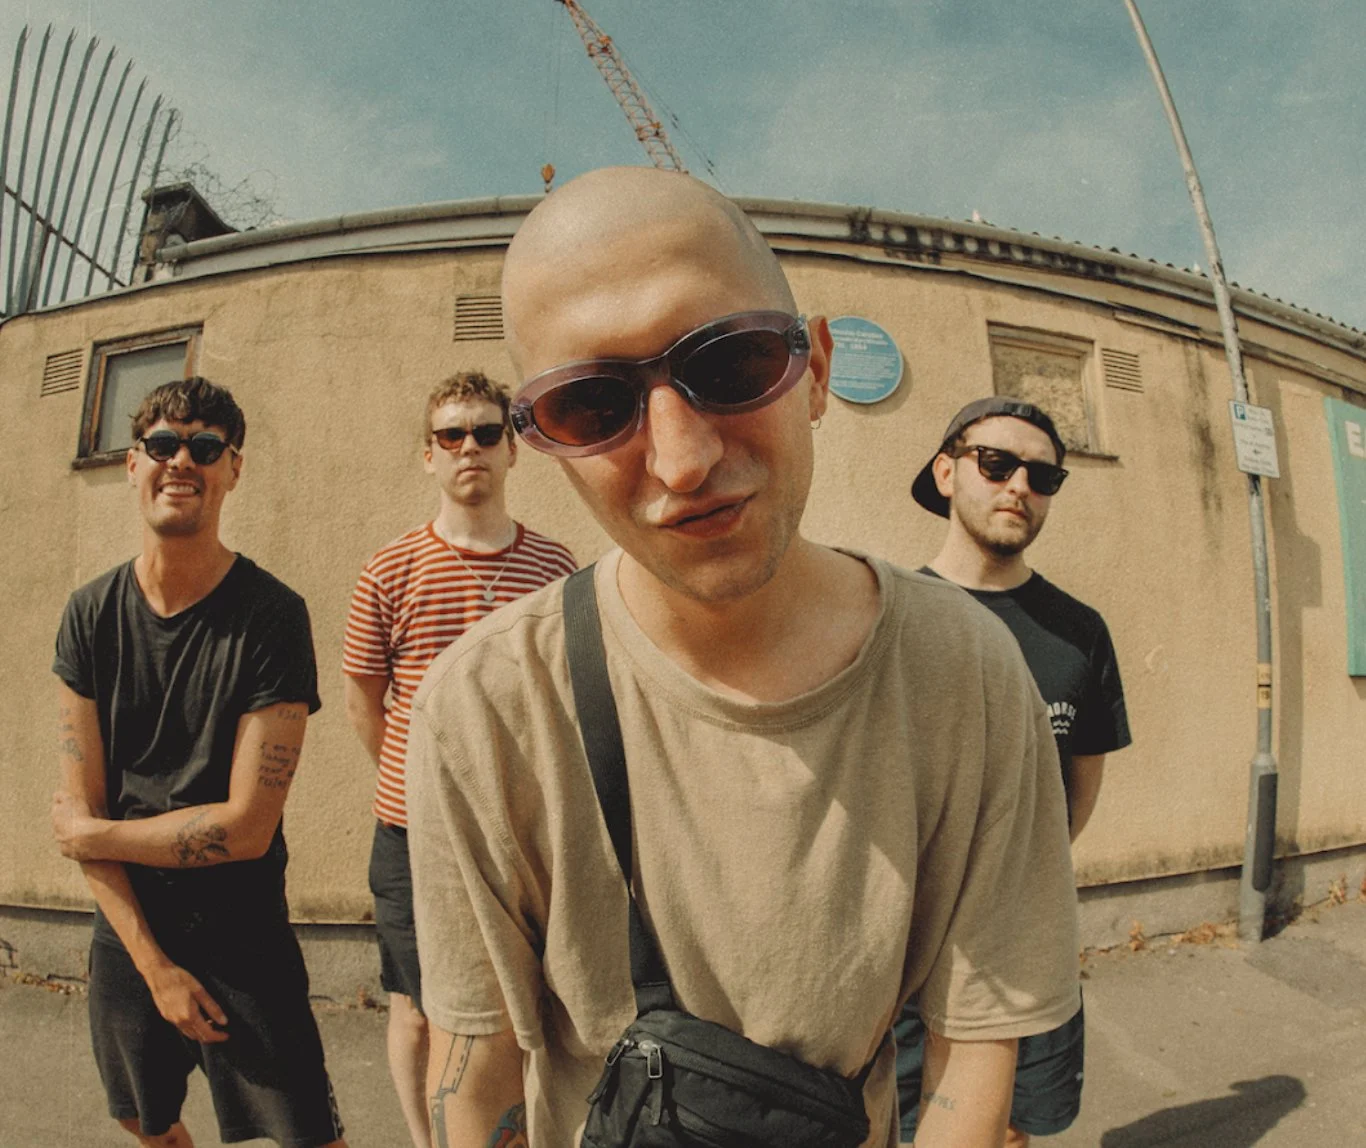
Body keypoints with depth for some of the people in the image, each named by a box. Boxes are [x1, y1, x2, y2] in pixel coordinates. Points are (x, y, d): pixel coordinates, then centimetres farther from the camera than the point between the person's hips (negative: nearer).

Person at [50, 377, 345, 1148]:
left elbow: (246, 827, -20)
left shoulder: (272, 615, -18)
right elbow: (80, 808, -6)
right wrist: (152, 961, -10)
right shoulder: (91, 613, -4)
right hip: (125, 932, 5)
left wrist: (90, 833, -7)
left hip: (243, 940, -4)